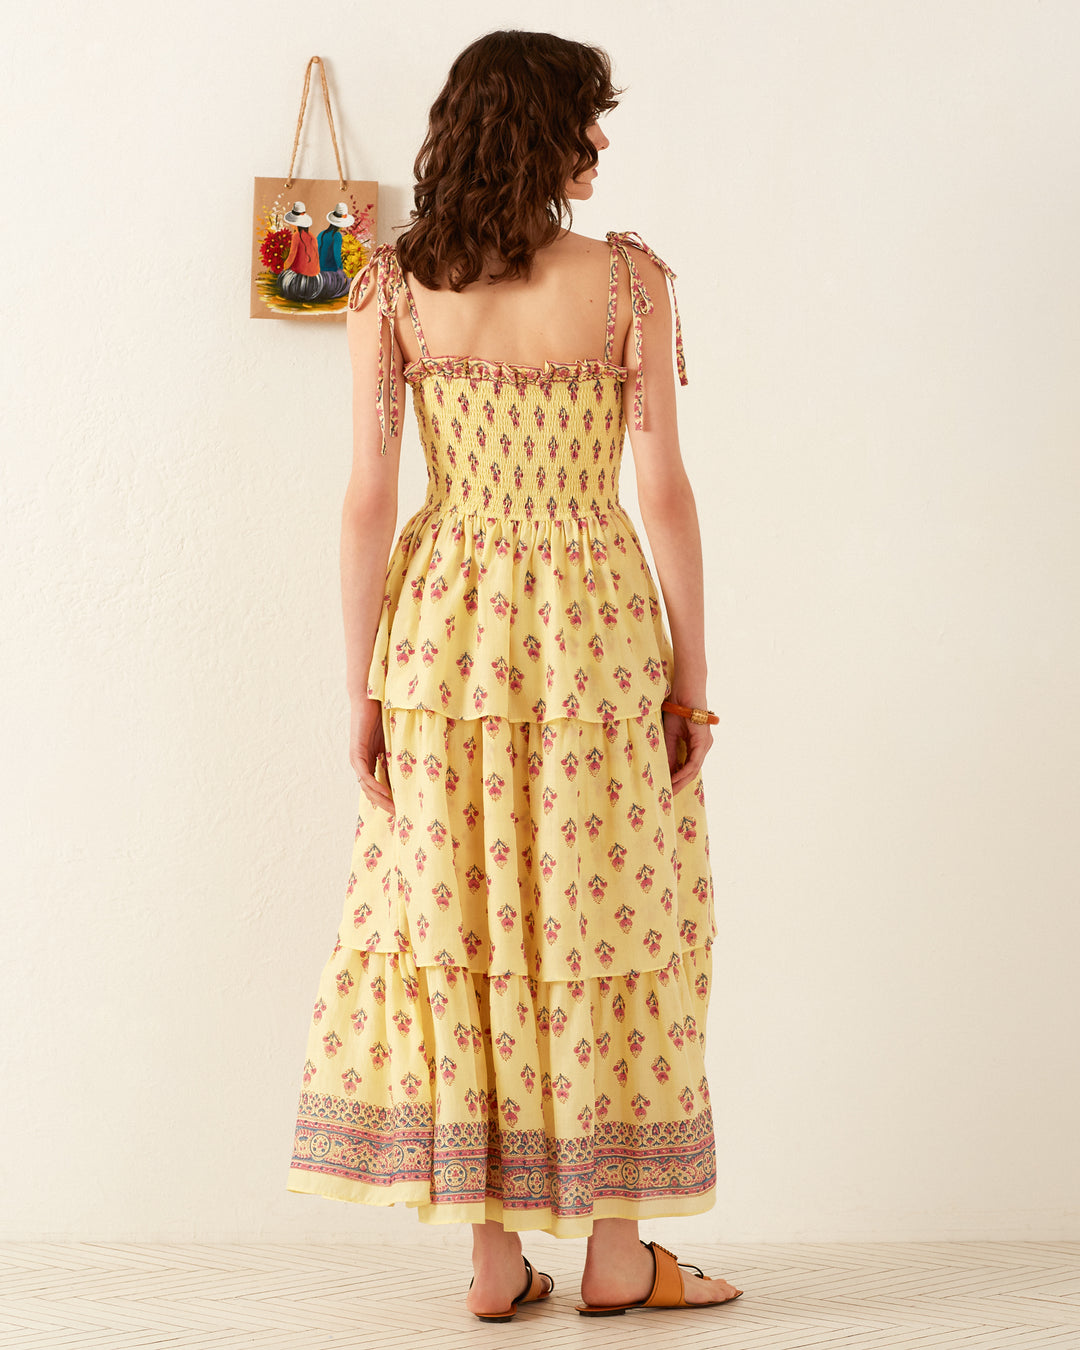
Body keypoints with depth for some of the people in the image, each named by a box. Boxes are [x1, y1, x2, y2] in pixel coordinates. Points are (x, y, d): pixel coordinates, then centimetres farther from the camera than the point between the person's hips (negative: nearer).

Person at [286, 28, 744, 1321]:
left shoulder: (392, 290, -2)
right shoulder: (627, 280, -7)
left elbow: (367, 500, -4)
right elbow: (665, 489, -6)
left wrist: (362, 685, 2)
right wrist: (692, 675, 2)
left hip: (446, 622, 2)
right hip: (594, 624, -2)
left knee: (459, 925, 9)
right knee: (604, 921, 8)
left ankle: (492, 1251, 15)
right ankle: (616, 1247, 17)